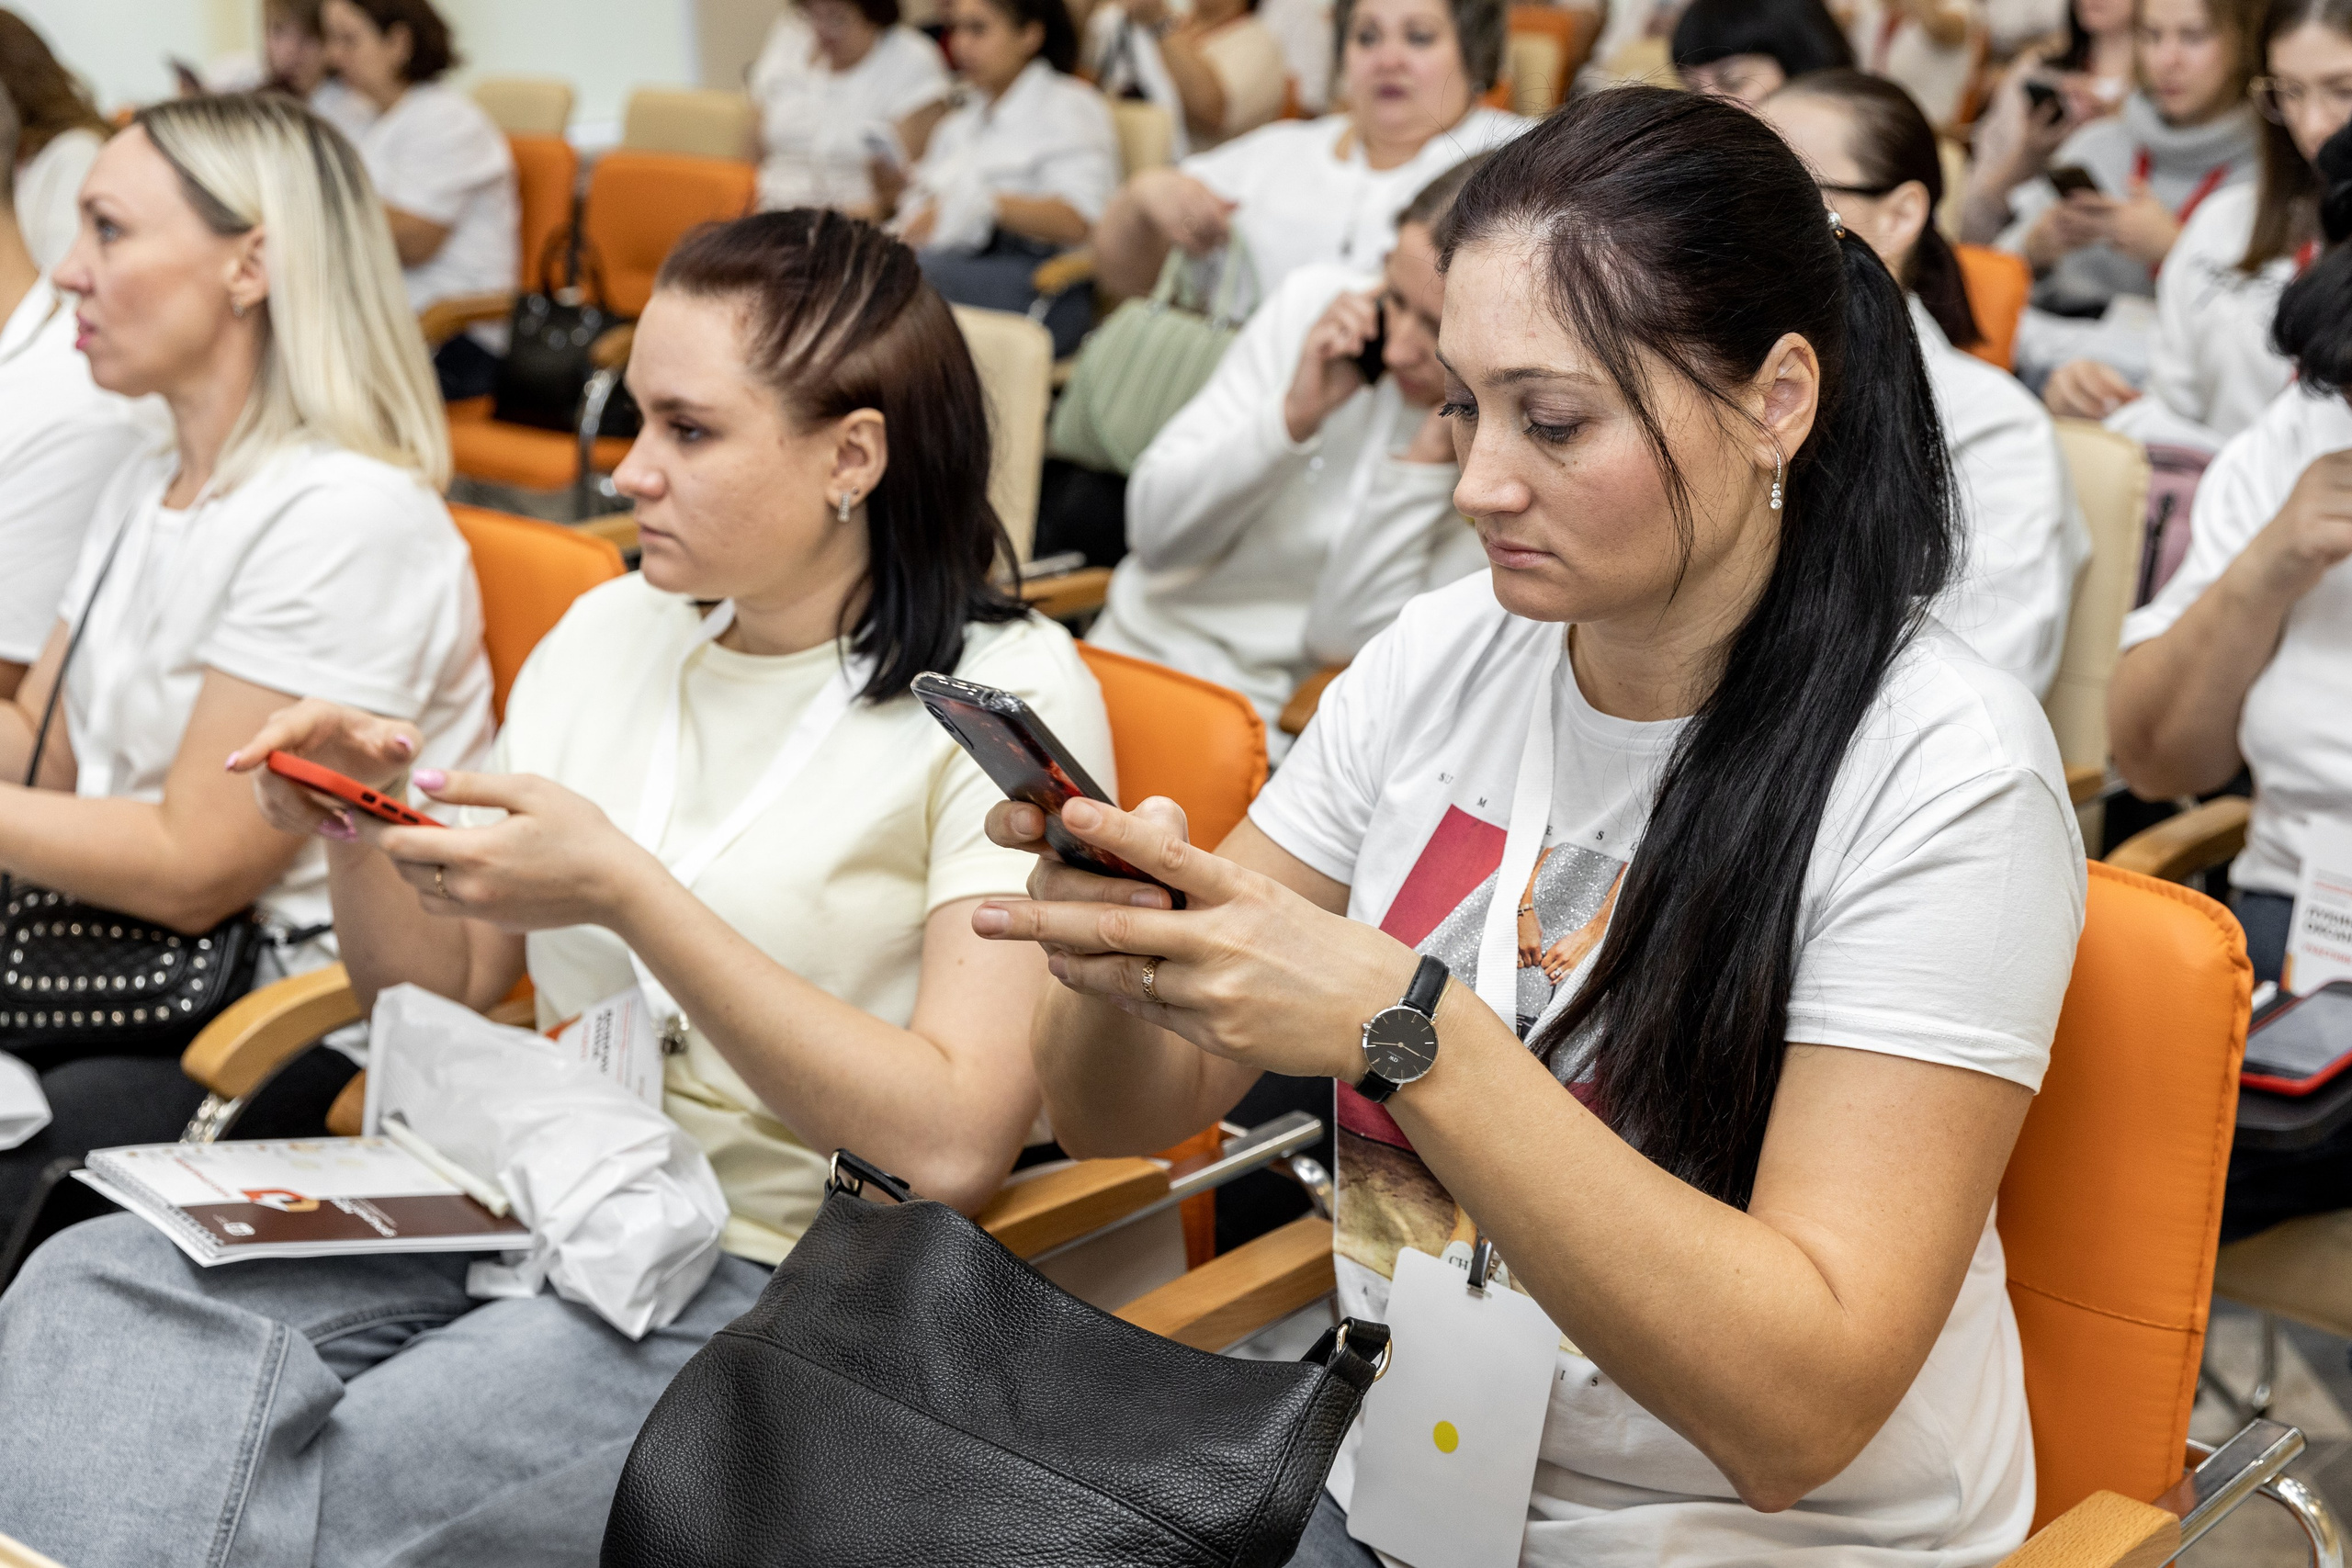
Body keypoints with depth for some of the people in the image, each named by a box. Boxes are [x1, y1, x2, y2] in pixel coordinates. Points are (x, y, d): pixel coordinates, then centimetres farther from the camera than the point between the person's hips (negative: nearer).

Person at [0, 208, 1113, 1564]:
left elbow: (954, 1143, -18)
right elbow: (441, 993, 17)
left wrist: (626, 893, -21)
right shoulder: (610, 631, 10)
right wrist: (365, 832, -4)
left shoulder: (1006, 693, -8)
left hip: (778, 1284, -6)